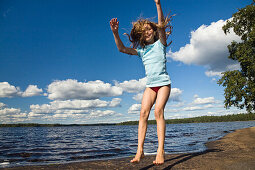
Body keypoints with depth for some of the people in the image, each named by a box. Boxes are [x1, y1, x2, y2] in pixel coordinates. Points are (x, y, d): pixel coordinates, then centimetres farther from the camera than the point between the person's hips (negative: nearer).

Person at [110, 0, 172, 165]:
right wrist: (115, 32, -10)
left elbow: (161, 26, -11)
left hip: (164, 83, -4)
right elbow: (122, 49, 3)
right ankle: (140, 150, -13)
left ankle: (160, 151, -20)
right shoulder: (141, 50, 13)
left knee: (158, 111, -20)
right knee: (144, 112, -12)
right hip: (150, 85, 4)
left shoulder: (160, 43, 5)